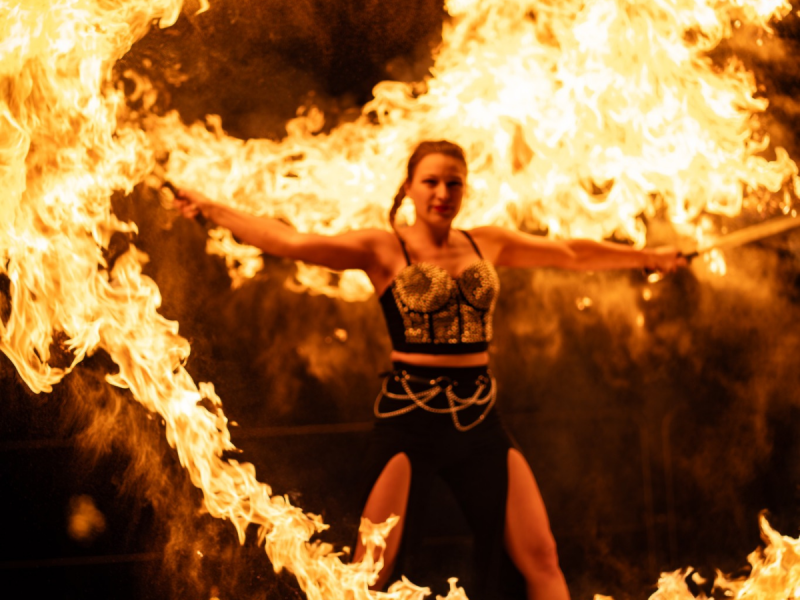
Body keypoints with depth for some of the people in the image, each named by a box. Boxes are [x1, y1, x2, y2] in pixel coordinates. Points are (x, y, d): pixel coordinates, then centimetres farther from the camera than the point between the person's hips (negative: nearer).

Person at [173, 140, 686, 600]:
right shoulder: (384, 249, -2)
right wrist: (211, 209, -19)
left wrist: (648, 256, 31)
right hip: (410, 420, -4)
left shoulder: (488, 244, 11)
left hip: (480, 420, 4)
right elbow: (291, 242, -11)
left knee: (541, 558, 2)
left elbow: (572, 253, 23)